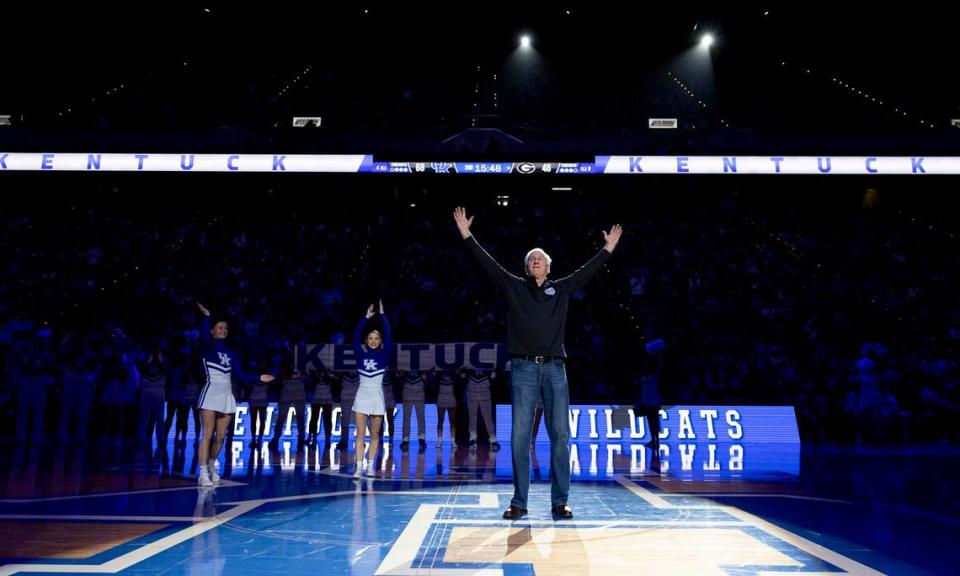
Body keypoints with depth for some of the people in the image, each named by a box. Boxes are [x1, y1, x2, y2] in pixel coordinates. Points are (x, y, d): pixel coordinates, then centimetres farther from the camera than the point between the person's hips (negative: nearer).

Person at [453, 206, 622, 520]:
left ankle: (559, 502, 9)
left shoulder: (562, 288, 14)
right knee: (520, 438, -2)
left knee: (560, 435, 1)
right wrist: (466, 234, 1)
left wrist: (608, 248, 19)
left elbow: (589, 269, 18)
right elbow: (488, 263, 5)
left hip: (555, 368, 2)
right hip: (524, 368, -1)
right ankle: (519, 502, 6)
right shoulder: (514, 286, 9)